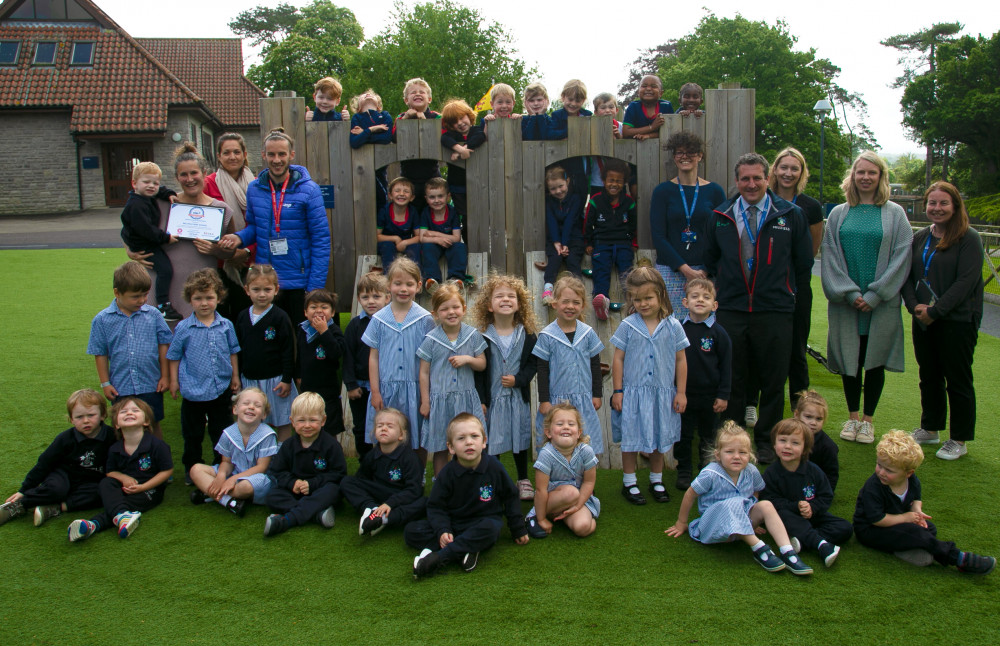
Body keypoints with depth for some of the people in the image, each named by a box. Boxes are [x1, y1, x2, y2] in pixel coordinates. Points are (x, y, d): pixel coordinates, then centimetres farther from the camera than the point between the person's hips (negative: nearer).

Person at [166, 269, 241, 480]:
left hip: (222, 389, 2)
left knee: (222, 432, 14)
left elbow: (232, 352, 10)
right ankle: (192, 468, 30)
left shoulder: (226, 326, -1)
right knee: (193, 435, 13)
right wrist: (174, 381, 1)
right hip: (193, 390, -1)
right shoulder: (183, 328, -7)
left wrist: (235, 377, 11)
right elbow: (174, 356, 2)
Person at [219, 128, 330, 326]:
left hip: (298, 283, -3)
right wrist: (239, 237, -7)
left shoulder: (308, 190, -8)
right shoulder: (254, 189, 3)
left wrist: (315, 287, -13)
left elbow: (321, 240, -8)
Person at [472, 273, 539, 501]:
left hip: (519, 396, 2)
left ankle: (523, 480, 29)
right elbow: (478, 370, -6)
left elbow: (533, 363, 0)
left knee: (521, 437, 12)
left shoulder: (528, 335, -2)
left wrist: (518, 379, -16)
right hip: (492, 397, -1)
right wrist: (480, 400, -9)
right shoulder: (482, 337, -7)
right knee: (491, 440, 5)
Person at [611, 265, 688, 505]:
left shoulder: (673, 326, -3)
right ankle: (629, 482, 23)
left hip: (662, 393, 2)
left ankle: (656, 480, 32)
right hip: (633, 392, -1)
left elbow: (680, 360, 3)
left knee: (659, 439, 14)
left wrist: (681, 392, 3)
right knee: (631, 439, 7)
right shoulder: (628, 326, -6)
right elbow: (618, 359, -2)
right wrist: (617, 391, -3)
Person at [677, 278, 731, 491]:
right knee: (683, 436, 8)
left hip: (709, 395, 0)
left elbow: (726, 365, -3)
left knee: (708, 436, 15)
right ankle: (684, 472, 23)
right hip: (683, 394, 0)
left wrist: (723, 395, -5)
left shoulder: (718, 333, -7)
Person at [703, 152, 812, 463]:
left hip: (775, 312, -1)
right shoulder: (720, 217, 8)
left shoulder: (791, 215, 3)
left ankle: (766, 441, 20)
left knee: (773, 380, 6)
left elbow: (803, 263, 11)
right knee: (732, 379, 7)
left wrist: (782, 291, 10)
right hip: (730, 311, 1)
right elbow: (710, 261, 20)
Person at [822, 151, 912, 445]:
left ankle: (868, 419, 18)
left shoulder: (895, 214, 2)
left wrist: (874, 294, -12)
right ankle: (852, 417, 22)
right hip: (845, 301, 1)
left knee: (875, 360, 4)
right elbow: (830, 256, 2)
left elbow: (901, 256, -4)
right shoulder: (839, 214, 6)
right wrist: (850, 293, -9)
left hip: (881, 302, -1)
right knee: (849, 360, 7)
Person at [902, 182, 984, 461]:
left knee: (958, 381, 3)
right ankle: (930, 429, 30)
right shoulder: (919, 238, 9)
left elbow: (966, 281, -15)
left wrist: (935, 311, -18)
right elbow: (907, 275, 8)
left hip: (957, 322, -6)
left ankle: (959, 440, 14)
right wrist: (914, 305, -9)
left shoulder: (968, 238, -8)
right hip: (923, 322, 6)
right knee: (929, 377, 15)